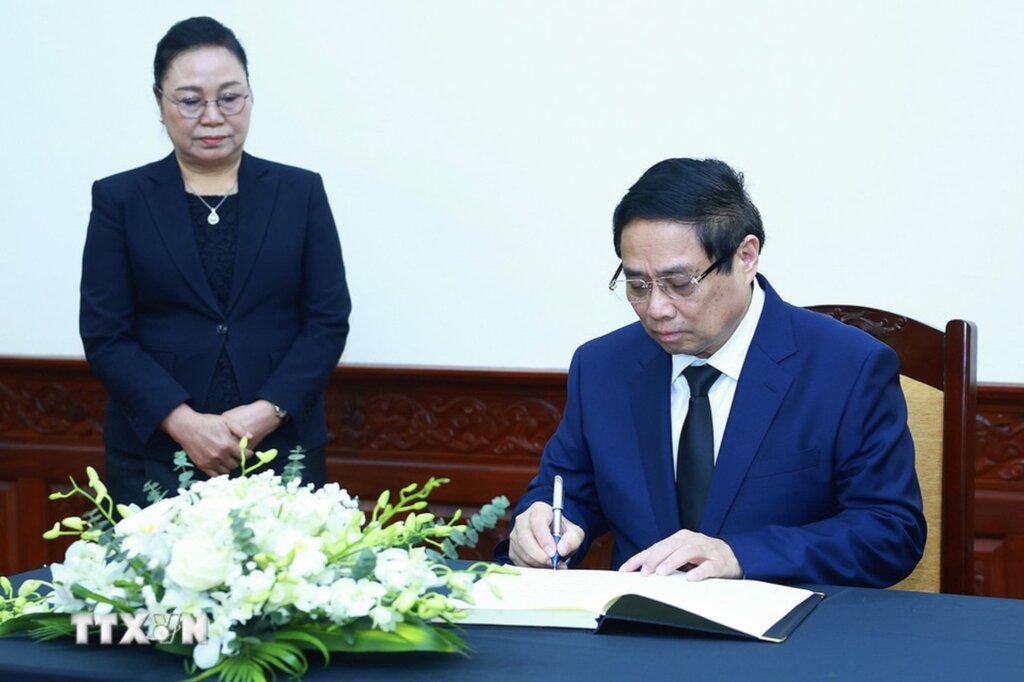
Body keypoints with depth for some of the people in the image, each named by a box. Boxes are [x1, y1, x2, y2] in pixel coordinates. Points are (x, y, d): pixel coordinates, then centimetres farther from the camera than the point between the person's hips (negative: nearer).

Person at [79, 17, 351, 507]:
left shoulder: (300, 192, 6)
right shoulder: (120, 199, 4)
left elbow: (328, 320, 2)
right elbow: (104, 333, -1)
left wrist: (268, 412, -12)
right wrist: (183, 422, -14)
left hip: (282, 448, 1)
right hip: (154, 455, 0)